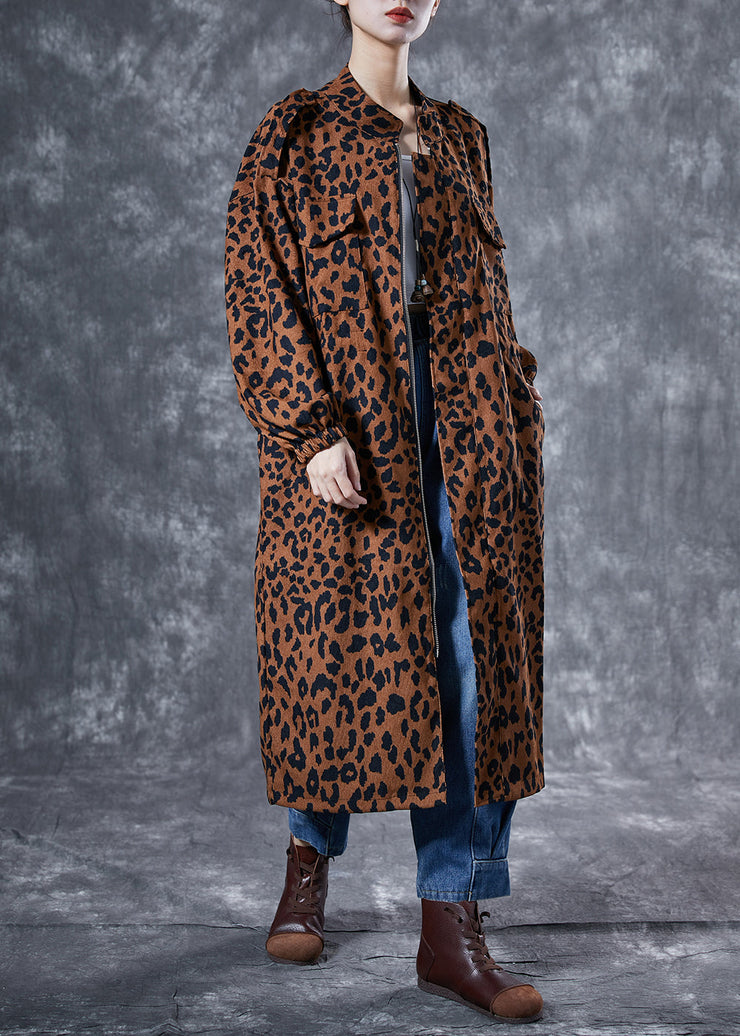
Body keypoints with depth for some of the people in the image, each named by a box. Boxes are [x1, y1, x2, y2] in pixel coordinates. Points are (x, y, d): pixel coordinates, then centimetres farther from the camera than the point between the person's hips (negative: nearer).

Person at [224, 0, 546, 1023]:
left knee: (472, 660, -4)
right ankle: (311, 859, 27)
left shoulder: (460, 136, 17)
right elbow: (258, 288, -4)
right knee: (339, 643, 1)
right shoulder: (294, 131, 5)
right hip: (346, 432, -3)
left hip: (463, 430, 4)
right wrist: (311, 428, -15)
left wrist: (518, 407, 10)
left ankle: (452, 922, 1)